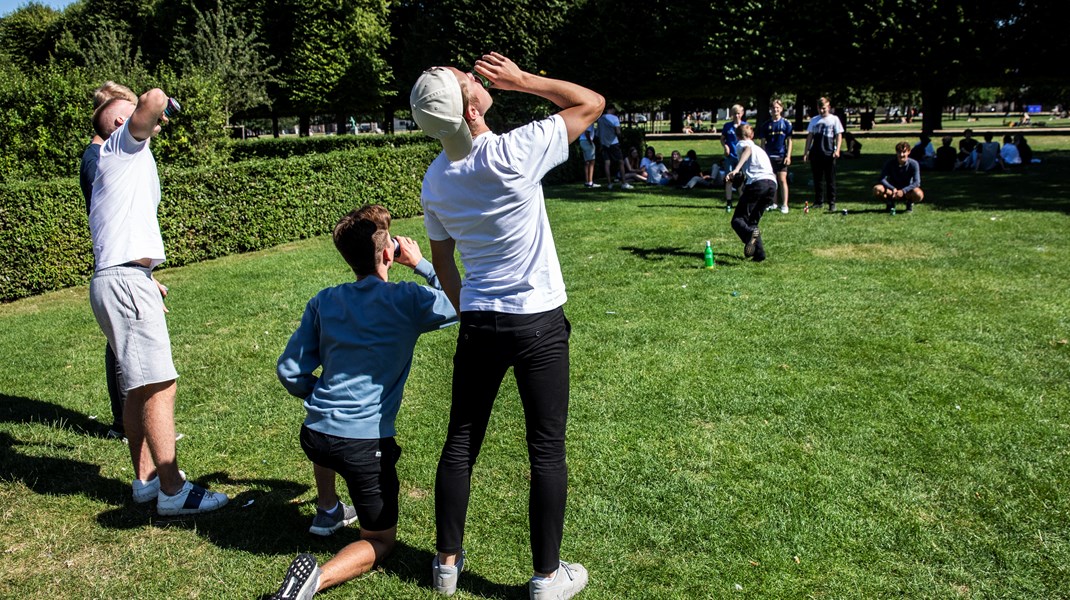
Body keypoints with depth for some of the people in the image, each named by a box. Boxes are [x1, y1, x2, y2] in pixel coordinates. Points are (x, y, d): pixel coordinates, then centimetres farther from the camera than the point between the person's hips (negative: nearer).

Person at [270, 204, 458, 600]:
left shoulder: (324, 302, 3)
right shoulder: (406, 300, -9)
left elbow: (290, 371, 6)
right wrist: (420, 263, 11)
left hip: (314, 435, 5)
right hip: (366, 442, -5)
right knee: (380, 541, 13)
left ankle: (328, 511, 45)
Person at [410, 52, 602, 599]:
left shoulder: (435, 180, 0)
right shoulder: (514, 153, -18)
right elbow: (591, 103, -6)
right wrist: (520, 79, -4)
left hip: (478, 324, 5)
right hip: (539, 326, -5)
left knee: (460, 444, 16)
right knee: (546, 451, 7)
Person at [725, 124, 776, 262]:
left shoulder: (742, 144, 16)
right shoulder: (760, 149, 37)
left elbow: (747, 150, -10)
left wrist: (736, 169, -26)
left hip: (757, 183, -7)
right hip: (772, 184, 7)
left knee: (737, 220, -5)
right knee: (752, 221, 16)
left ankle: (750, 234, -37)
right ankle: (759, 252, -1)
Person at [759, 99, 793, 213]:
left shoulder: (786, 123, 2)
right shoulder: (766, 125, 7)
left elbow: (789, 140, 2)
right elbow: (763, 142, 9)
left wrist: (788, 156, -5)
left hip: (781, 156, -2)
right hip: (769, 156, 2)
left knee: (782, 180, -5)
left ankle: (784, 205, -3)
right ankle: (773, 203, 18)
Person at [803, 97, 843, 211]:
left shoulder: (834, 119, 4)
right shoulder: (814, 120, 13)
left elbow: (839, 135, 0)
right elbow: (810, 136, 15)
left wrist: (837, 150, -12)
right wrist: (806, 152, 8)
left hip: (829, 154, -3)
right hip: (815, 154, 3)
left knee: (830, 179, -1)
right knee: (817, 179, 7)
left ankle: (832, 203, 3)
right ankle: (819, 201, 15)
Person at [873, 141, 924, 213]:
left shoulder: (913, 164, -15)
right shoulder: (890, 163, -13)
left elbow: (917, 182, -22)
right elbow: (882, 179, -19)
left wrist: (903, 191, -36)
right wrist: (893, 189, -35)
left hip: (906, 191, -1)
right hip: (892, 190, 1)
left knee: (919, 194, -36)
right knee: (877, 189, -30)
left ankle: (910, 203, 2)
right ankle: (890, 203, 1)